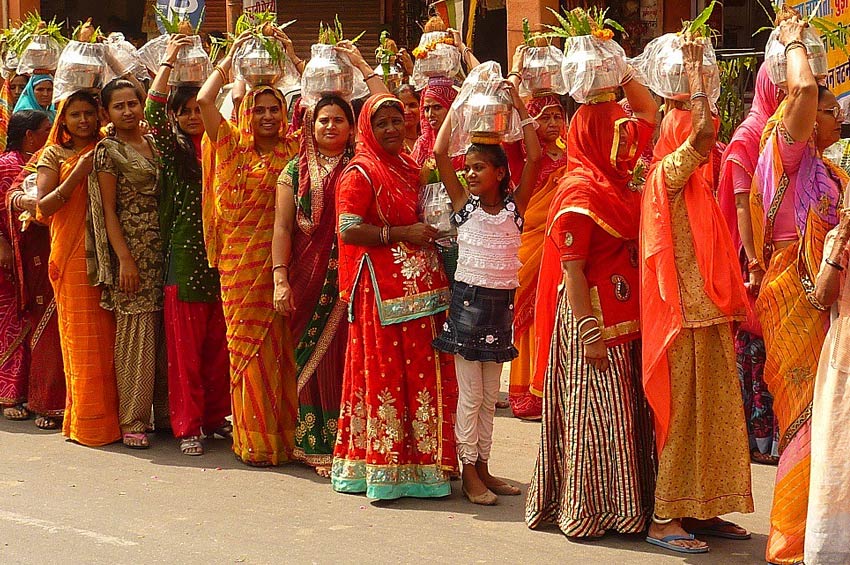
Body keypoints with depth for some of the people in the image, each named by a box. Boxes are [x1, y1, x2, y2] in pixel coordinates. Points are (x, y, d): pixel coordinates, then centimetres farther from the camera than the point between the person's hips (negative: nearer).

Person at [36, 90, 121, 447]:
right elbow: (44, 207, -6)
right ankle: (86, 421, 3)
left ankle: (109, 415, 10)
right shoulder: (54, 155, 6)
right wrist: (77, 174, -13)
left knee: (107, 339, 1)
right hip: (73, 255, -3)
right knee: (82, 337, -4)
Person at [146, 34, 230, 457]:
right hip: (184, 258, -3)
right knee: (186, 346, 0)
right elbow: (152, 114, -13)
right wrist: (169, 61, -13)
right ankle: (187, 426, 6)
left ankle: (216, 417, 20)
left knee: (218, 346, 9)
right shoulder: (172, 151, -1)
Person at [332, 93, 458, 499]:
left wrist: (433, 230, 12)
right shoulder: (360, 173, -5)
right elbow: (349, 229, -16)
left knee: (422, 372, 7)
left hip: (419, 289, 8)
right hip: (382, 290, -7)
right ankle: (381, 469, 2)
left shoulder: (409, 169, 18)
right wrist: (402, 233, -16)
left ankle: (419, 462, 15)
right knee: (385, 371, -5)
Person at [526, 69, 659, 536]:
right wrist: (589, 332, -21)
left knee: (627, 413, 11)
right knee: (596, 413, -3)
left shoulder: (617, 180, 10)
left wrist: (623, 75, 12)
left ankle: (623, 506, 19)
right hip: (593, 315, -9)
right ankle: (590, 511, 6)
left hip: (624, 317, 9)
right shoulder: (580, 192, -13)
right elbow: (572, 270, -17)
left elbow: (648, 113, 22)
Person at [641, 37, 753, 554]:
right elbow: (704, 129, -24)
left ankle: (697, 510, 19)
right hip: (683, 317, -9)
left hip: (708, 316, 9)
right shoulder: (668, 173, -11)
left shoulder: (697, 182, 16)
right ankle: (664, 519, 0)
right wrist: (695, 68, -15)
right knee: (680, 414, -6)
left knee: (710, 412, 11)